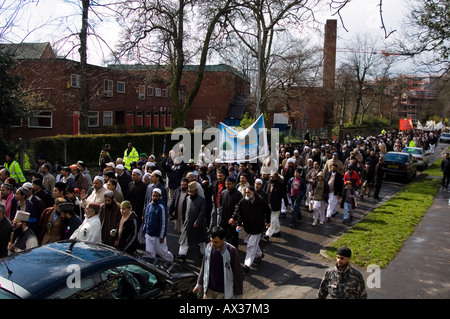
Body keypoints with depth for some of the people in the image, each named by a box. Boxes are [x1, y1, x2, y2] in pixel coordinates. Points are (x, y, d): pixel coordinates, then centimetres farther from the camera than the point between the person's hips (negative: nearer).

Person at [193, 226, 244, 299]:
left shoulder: (231, 251, -21)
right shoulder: (208, 247, -8)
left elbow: (238, 273, -11)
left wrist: (238, 294, -5)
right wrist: (199, 283, 15)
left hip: (224, 293, -4)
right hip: (209, 290, 4)